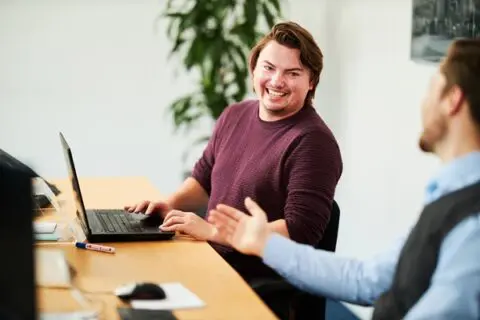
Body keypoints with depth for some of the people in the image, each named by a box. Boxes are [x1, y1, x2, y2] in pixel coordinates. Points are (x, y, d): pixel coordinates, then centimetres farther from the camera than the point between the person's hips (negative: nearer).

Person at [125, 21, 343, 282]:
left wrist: (212, 231, -21)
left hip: (268, 287, -7)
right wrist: (171, 204, 4)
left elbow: (300, 232, -20)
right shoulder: (234, 116, 10)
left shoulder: (313, 142, -14)